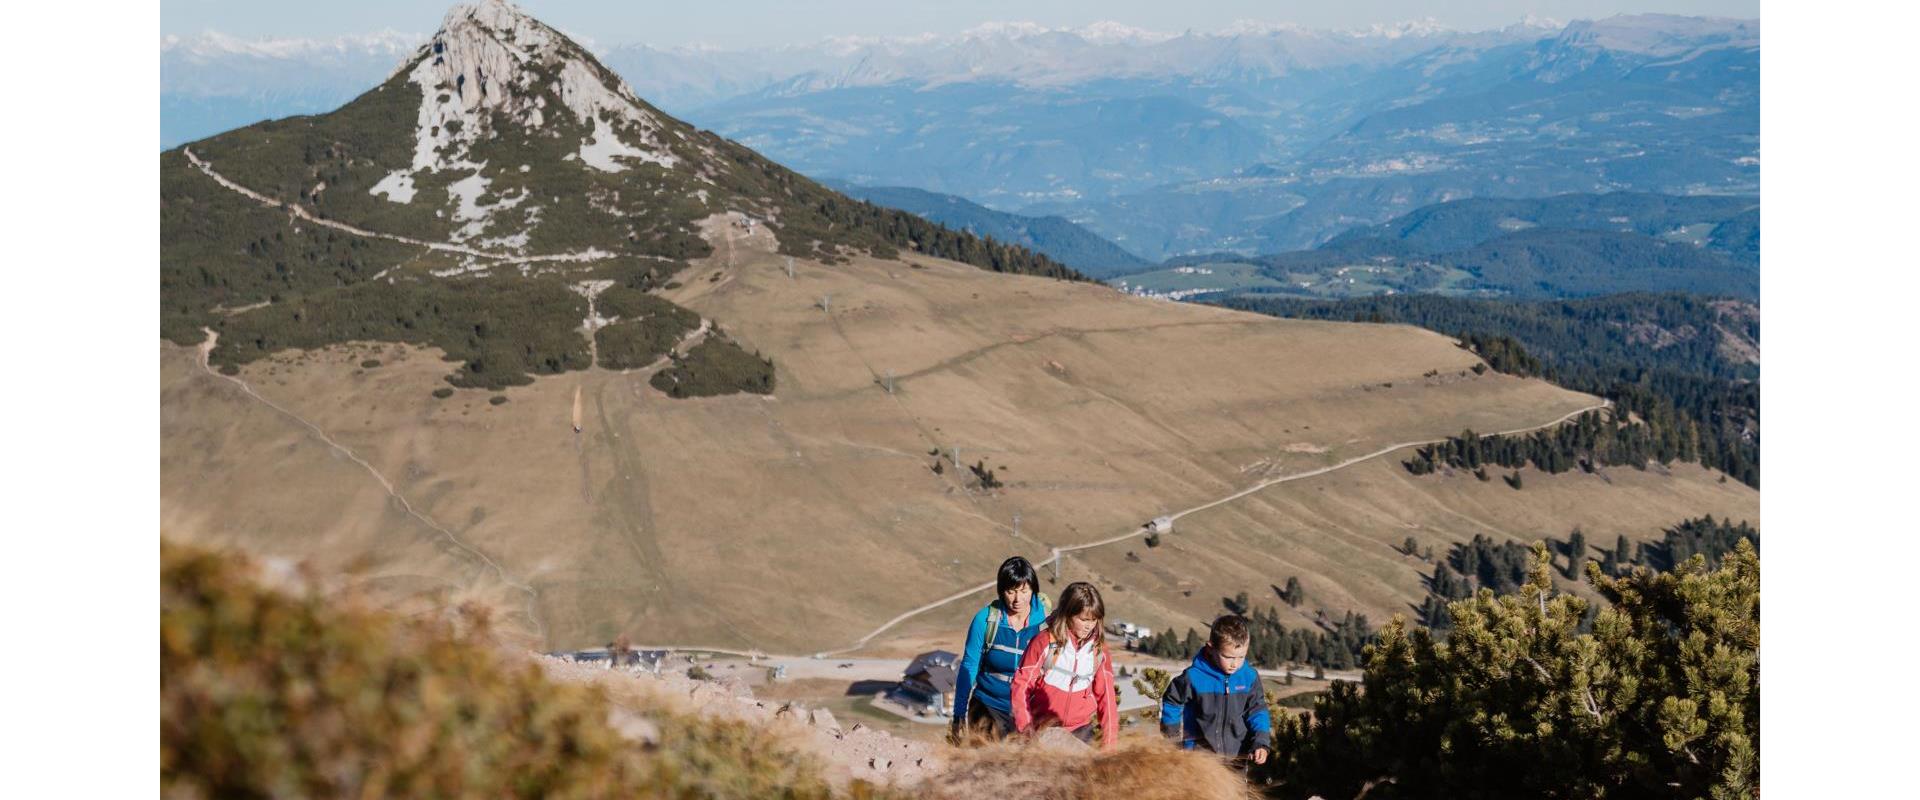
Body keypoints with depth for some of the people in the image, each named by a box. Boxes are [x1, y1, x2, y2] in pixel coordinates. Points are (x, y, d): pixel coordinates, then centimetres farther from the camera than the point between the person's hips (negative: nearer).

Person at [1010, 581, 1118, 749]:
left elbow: (1105, 694, 6)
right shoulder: (1045, 641, -8)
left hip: (1081, 731, 2)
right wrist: (1024, 726, -14)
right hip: (1043, 731, -2)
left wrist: (1109, 740, 1)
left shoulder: (1098, 647, 3)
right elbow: (1022, 683, -6)